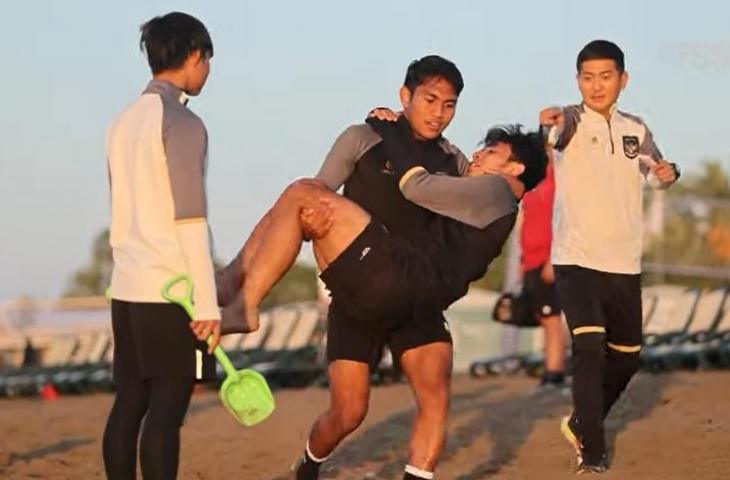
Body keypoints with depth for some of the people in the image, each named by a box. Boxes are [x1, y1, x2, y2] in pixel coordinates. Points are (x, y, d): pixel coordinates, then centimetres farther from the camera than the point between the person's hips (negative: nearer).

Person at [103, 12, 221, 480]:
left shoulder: (125, 121, 14)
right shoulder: (182, 122, -10)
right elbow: (190, 221, -15)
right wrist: (208, 303, -14)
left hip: (127, 288, 8)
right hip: (173, 292, -8)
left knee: (129, 403, 8)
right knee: (166, 410, -7)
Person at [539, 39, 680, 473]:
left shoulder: (637, 129, 6)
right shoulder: (572, 122, -9)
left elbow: (656, 171, 21)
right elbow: (560, 127, -34)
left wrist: (668, 173, -4)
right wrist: (552, 121, -59)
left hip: (625, 263, 6)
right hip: (576, 259, -6)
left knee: (627, 357, 15)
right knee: (590, 348, -20)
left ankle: (582, 424, 38)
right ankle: (592, 451, -12)